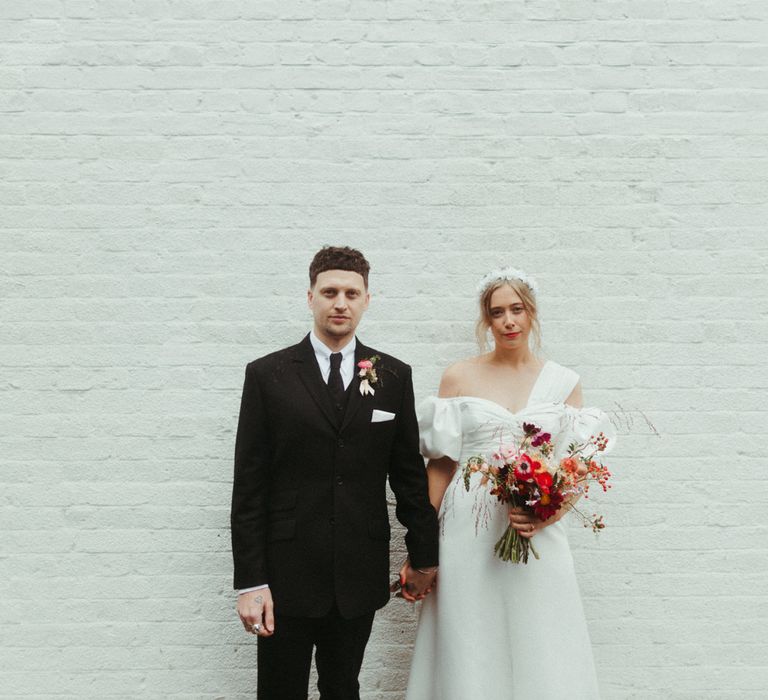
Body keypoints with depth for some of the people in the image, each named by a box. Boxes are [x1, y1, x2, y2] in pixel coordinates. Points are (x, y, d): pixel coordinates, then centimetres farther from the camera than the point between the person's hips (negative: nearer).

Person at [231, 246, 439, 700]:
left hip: (360, 577, 2)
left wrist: (423, 555, 11)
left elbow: (410, 472, 8)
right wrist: (250, 581, -8)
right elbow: (249, 487, -4)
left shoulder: (394, 376, 3)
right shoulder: (267, 375, -3)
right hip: (286, 575, -1)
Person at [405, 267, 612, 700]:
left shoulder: (564, 383, 6)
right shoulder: (459, 378, 4)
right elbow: (440, 465, 4)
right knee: (470, 658, 6)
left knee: (540, 657, 4)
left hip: (538, 536, 1)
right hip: (468, 534, 0)